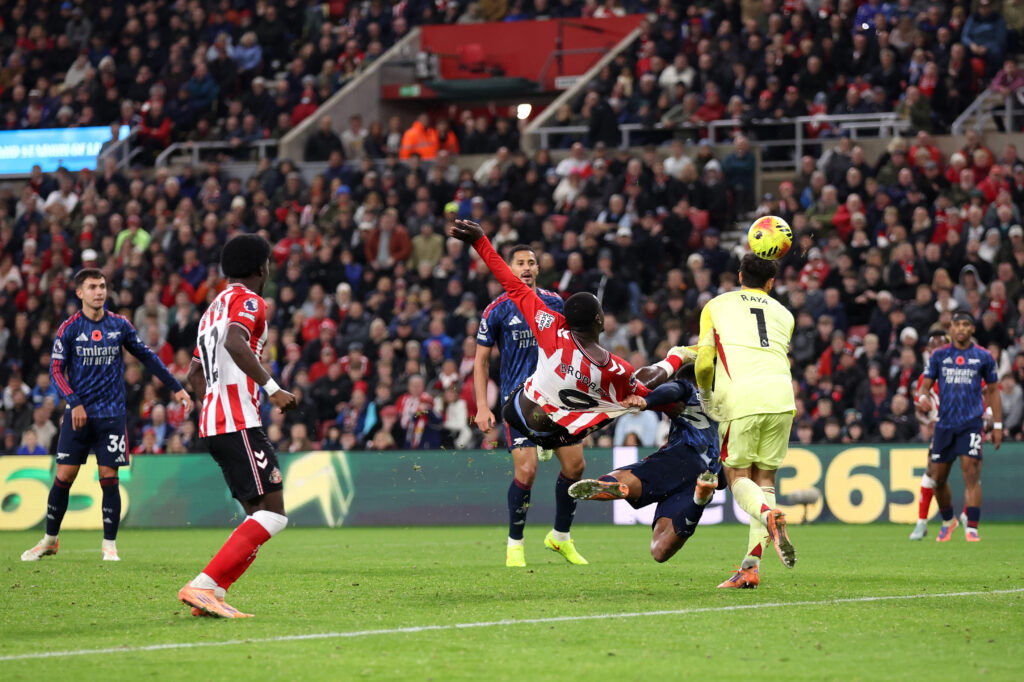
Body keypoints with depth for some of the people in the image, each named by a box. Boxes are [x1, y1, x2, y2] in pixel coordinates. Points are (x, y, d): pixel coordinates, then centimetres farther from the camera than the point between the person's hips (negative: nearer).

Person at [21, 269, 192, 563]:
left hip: (112, 414, 1)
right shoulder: (69, 328, -1)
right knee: (64, 476, -1)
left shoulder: (120, 325, 4)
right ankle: (50, 540, 14)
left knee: (109, 477, -3)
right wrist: (75, 403, -16)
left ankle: (109, 544, 7)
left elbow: (147, 357, 14)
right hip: (78, 414, -1)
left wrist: (176, 388, 12)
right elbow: (56, 370, -2)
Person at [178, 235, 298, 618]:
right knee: (273, 514, -13)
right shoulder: (248, 301, -3)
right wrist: (272, 388, -24)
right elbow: (235, 343, -24)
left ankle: (211, 597, -2)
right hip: (238, 423, -10)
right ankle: (203, 586, -21)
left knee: (259, 515, 10)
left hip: (212, 423, 10)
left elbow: (195, 375, 30)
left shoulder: (215, 308, 25)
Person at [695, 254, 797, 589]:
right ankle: (751, 567, 1)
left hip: (741, 398, -3)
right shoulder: (783, 313, 23)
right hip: (781, 397, 3)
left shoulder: (716, 306, 15)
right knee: (765, 478, 10)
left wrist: (706, 398, 25)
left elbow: (704, 363, 7)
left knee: (738, 476, 6)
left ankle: (769, 516, -28)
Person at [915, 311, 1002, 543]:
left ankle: (972, 528, -16)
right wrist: (923, 397, -18)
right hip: (944, 423, 2)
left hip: (971, 423, -2)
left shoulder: (983, 357, 5)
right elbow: (925, 385, 7)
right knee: (938, 479, 6)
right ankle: (948, 521, 29)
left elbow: (993, 391, 11)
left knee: (972, 475, -15)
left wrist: (997, 425, 6)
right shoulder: (939, 356, 8)